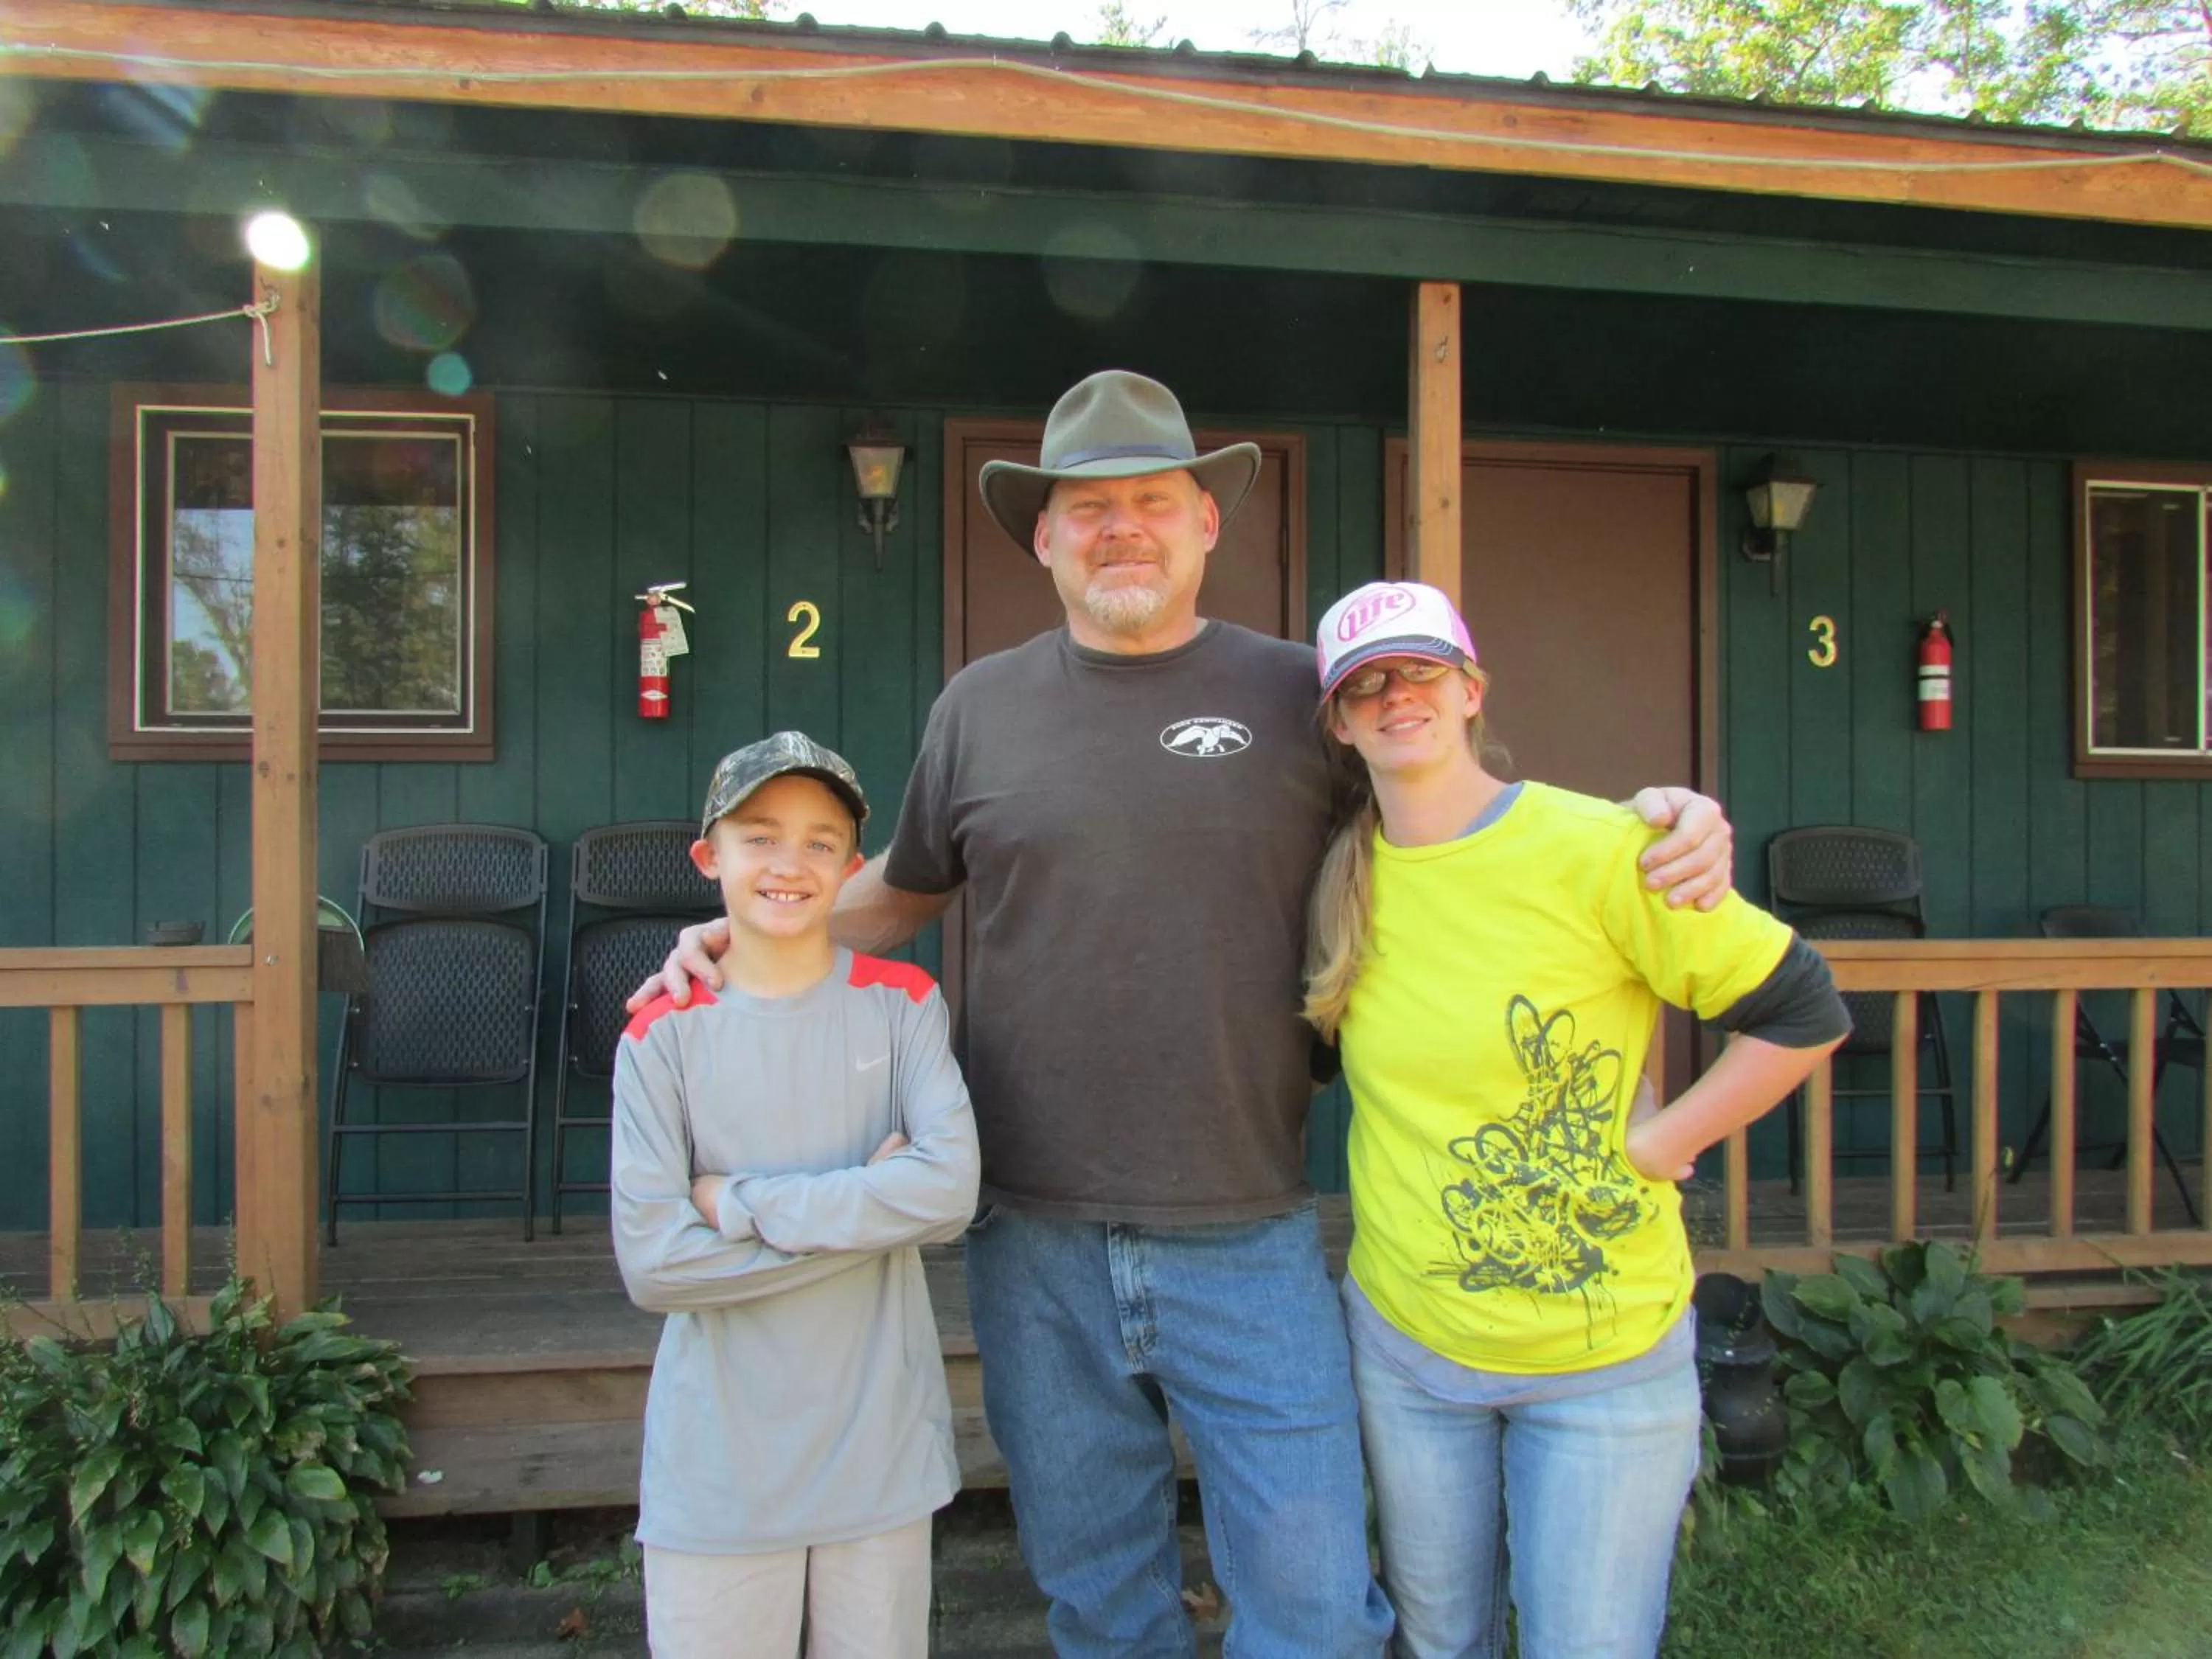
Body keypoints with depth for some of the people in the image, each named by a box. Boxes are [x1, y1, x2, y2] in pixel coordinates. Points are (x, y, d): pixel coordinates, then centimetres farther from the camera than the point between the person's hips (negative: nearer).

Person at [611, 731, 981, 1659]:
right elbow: (653, 1263, -12)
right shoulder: (663, 1037, -5)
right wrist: (870, 1210, -14)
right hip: (718, 1467, -1)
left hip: (880, 1449, 1)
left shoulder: (901, 1005, -2)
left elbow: (950, 1188, -15)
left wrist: (740, 1203, -15)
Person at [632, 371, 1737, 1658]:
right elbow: (905, 892, 17)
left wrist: (1668, 829, -8)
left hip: (1250, 1240, -1)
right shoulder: (982, 706, 4)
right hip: (1036, 1241, 2)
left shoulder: (1299, 694, 0)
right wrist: (749, 935, 3)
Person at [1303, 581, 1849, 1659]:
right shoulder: (1343, 879, -2)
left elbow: (1805, 1014, -11)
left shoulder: (1593, 848, -17)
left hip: (1606, 1348, -4)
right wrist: (1404, 1183, 5)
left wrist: (1655, 1147, -12)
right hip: (1402, 1338, 4)